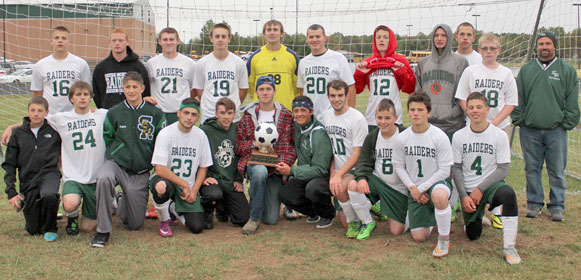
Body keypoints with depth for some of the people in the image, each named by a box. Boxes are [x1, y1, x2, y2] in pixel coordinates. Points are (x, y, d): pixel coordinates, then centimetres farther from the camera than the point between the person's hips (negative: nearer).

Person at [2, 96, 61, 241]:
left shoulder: (54, 130, 5)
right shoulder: (18, 133, 8)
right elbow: (9, 165, 8)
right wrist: (11, 192, -1)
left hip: (49, 174, -2)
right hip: (27, 181, 2)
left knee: (49, 196, -39)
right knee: (33, 230, -3)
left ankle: (50, 228, -9)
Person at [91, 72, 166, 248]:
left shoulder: (155, 114, 0)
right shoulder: (114, 113, 3)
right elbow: (106, 139, 13)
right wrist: (111, 158, 4)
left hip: (141, 173, 1)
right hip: (116, 164, 0)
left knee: (135, 224, 5)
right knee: (103, 178, -39)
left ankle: (120, 201, 40)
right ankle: (103, 231, -23)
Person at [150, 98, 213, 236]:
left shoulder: (200, 136, -1)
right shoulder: (166, 134, -13)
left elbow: (203, 167, 7)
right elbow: (160, 169, -18)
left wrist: (194, 191, -6)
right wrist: (184, 185, -17)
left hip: (189, 186, 4)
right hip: (167, 179, -3)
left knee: (197, 227, -11)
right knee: (161, 187, -41)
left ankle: (175, 209, 23)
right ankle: (164, 221, -8)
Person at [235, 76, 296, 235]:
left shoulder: (286, 116, 9)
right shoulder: (248, 115, 9)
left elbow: (292, 145, 5)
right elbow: (238, 145, 7)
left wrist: (285, 162, -13)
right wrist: (255, 143, -12)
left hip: (276, 167, 1)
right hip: (253, 162, -1)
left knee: (271, 219, -5)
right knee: (260, 171, -41)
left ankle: (256, 194, 31)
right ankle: (254, 218, -21)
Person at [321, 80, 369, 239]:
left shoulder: (357, 118, -13)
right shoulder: (326, 115, 8)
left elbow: (358, 153, -13)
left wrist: (339, 174, -19)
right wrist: (332, 172, 2)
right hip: (338, 170, 6)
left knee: (340, 188, -32)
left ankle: (368, 222, -9)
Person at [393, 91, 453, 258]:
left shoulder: (439, 137, -14)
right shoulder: (402, 138, -5)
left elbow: (444, 170, -13)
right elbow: (398, 166, 4)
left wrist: (421, 188, -16)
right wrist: (412, 188, -9)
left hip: (437, 182, -3)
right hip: (414, 188, 4)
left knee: (439, 196, -43)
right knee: (419, 237, 0)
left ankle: (444, 239, -18)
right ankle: (430, 215, 36)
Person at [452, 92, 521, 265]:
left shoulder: (500, 136, -7)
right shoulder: (459, 136, -1)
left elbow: (503, 169, -7)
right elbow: (456, 168, 2)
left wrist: (480, 189, -16)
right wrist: (464, 196, -9)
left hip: (491, 184, -2)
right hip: (468, 190, 2)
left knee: (508, 194, -37)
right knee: (473, 235, 0)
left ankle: (509, 247, -26)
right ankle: (478, 214, 37)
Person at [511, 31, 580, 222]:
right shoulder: (526, 70, 10)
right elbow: (518, 98, 12)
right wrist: (518, 119, 3)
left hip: (556, 130, -1)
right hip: (530, 130, 2)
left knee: (557, 171, 3)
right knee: (532, 169, 8)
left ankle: (557, 206, 15)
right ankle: (534, 203, 20)